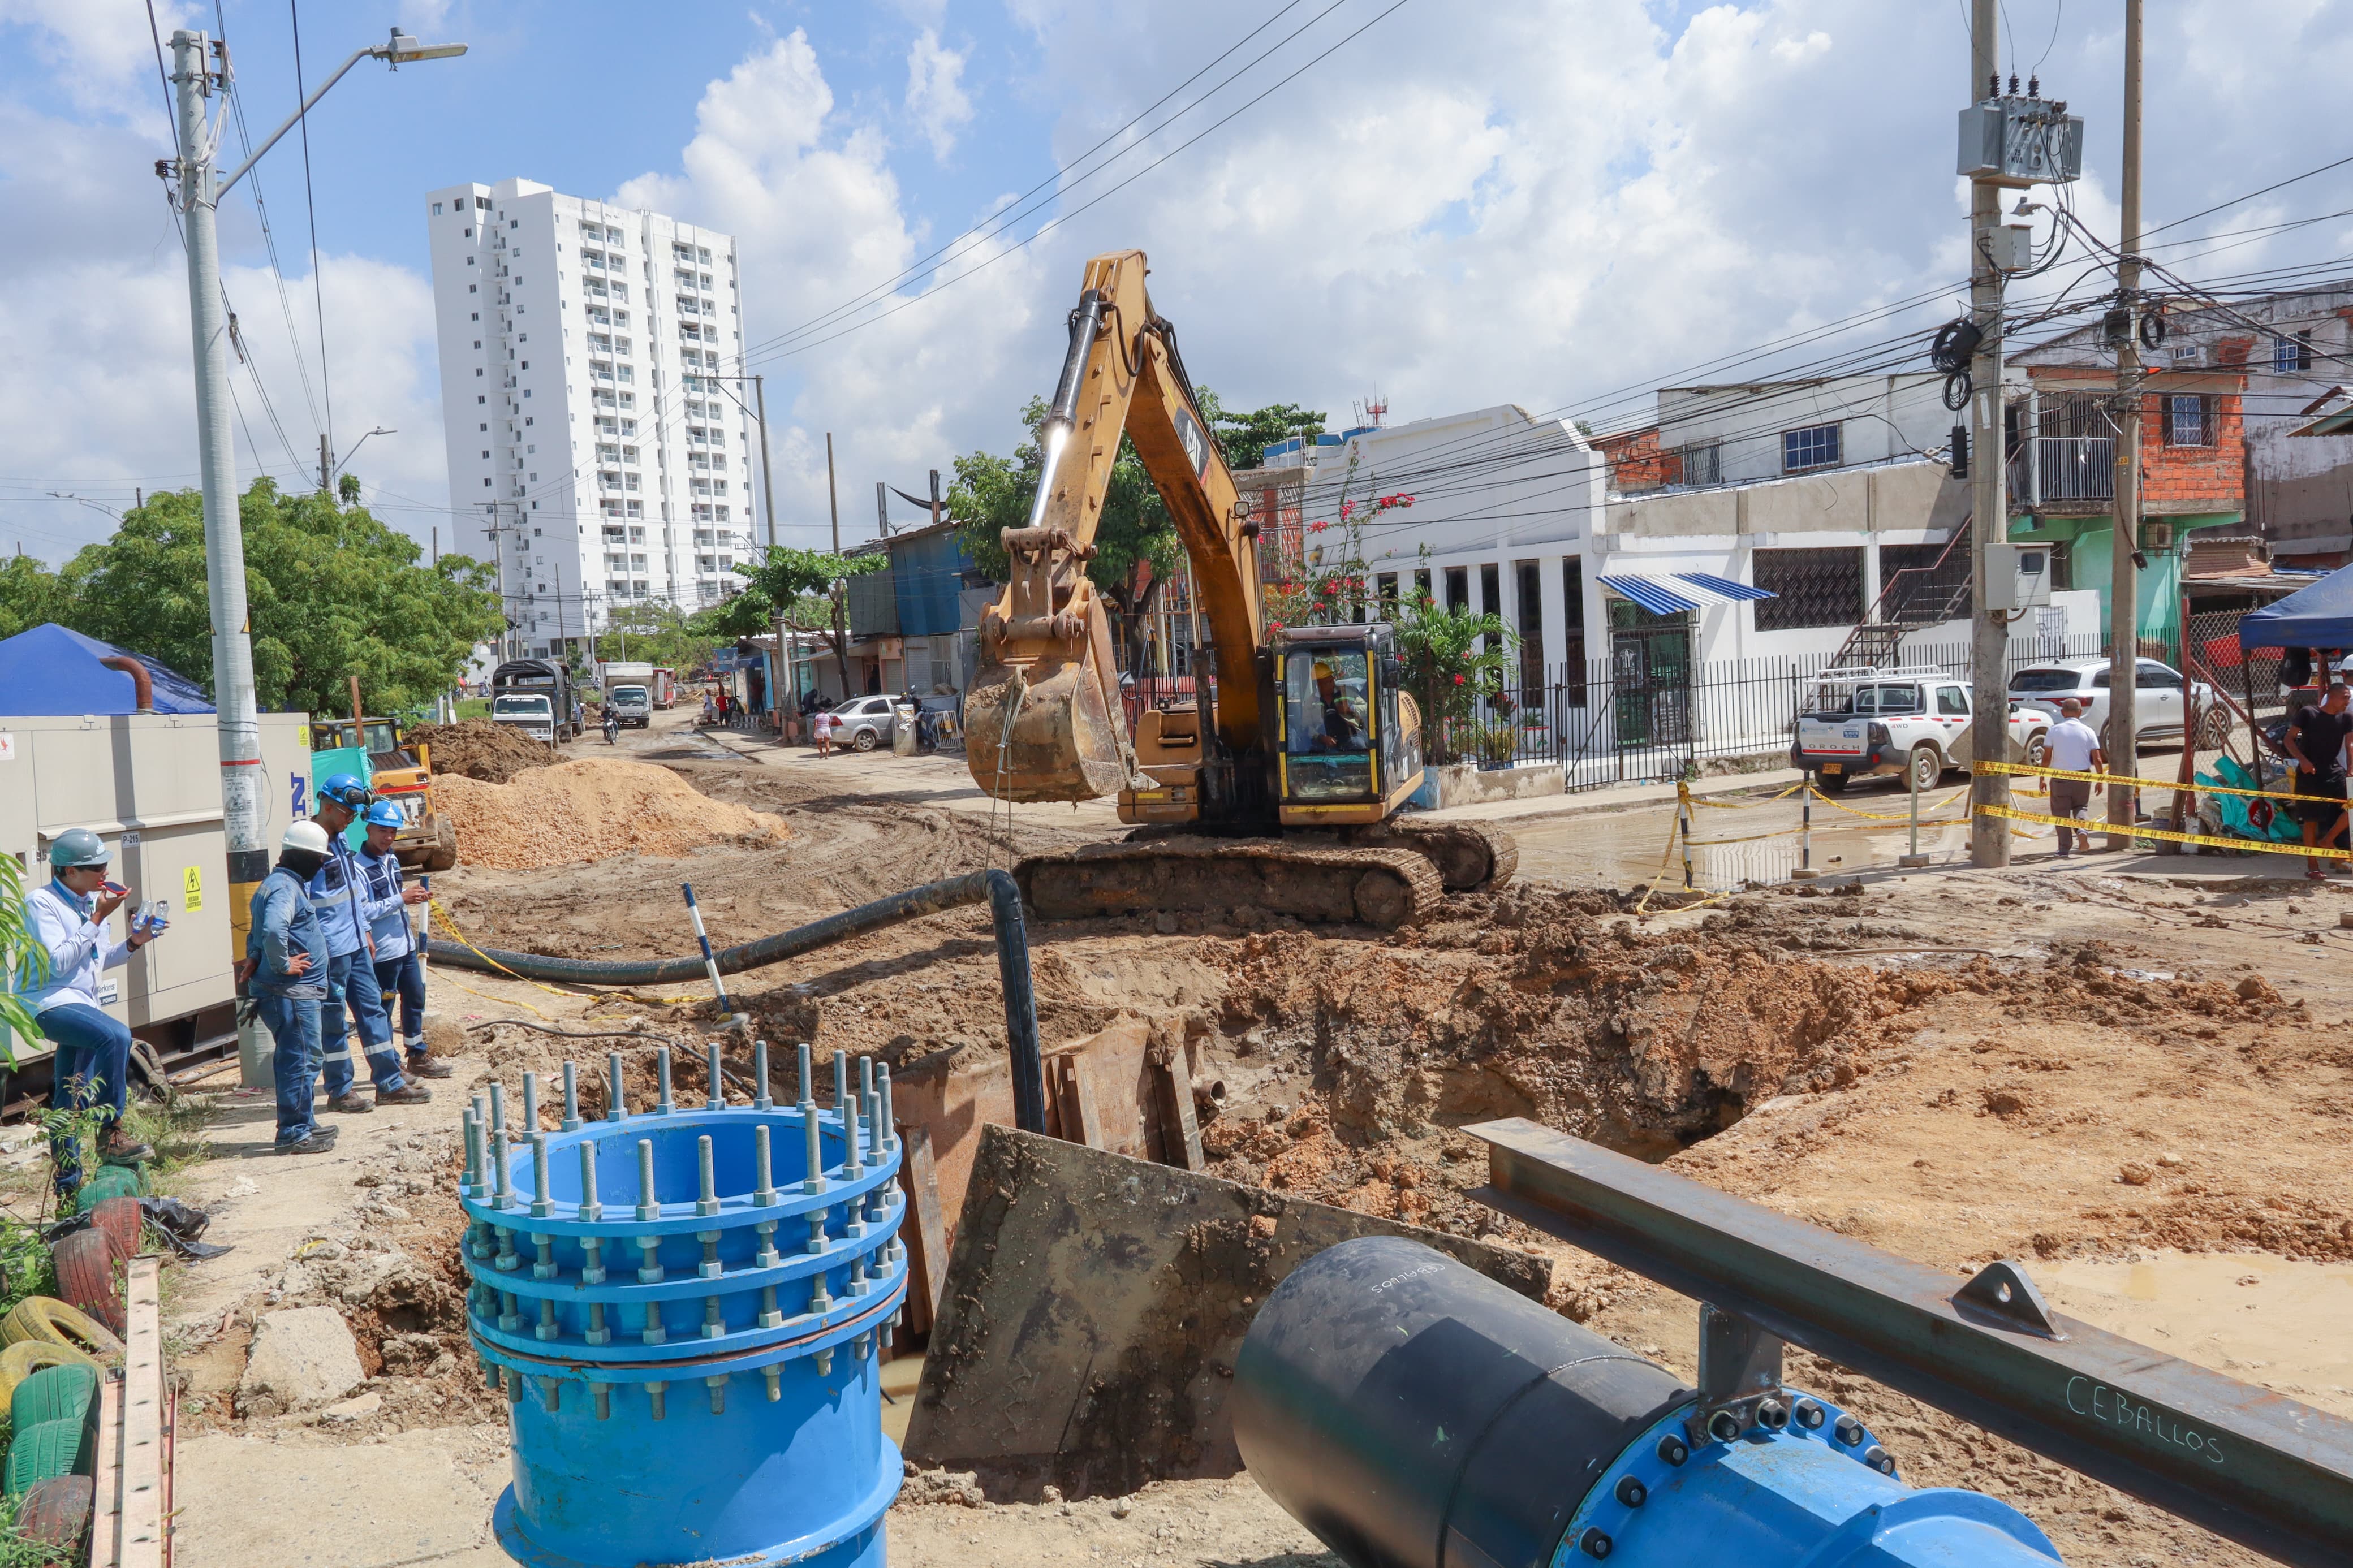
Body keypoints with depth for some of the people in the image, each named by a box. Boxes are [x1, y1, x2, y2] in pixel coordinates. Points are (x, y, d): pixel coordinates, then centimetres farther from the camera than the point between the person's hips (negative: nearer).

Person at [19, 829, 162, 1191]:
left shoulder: (90, 901, 10)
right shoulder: (41, 902, -12)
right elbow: (58, 964, -20)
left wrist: (133, 942, 1)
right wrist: (97, 919, -20)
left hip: (81, 1004, 9)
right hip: (48, 1002, -9)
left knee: (71, 1101, 14)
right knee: (116, 1035, -34)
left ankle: (68, 1185, 24)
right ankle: (110, 1133, -25)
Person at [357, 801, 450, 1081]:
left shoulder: (392, 859, 11)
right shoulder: (359, 868, -16)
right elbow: (362, 912, -24)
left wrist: (413, 897, 4)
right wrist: (400, 899, -24)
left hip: (406, 945, 9)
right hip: (383, 951, -9)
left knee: (415, 998, 17)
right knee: (382, 1008, 2)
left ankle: (417, 1057, 29)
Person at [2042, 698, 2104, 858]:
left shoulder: (2054, 730, -3)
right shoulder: (2088, 731, 0)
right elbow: (2097, 759, -1)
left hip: (2060, 778, -2)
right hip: (2082, 777, 2)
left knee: (2061, 812, 6)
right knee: (2080, 807, 22)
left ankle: (2065, 849, 4)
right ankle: (2082, 829, -7)